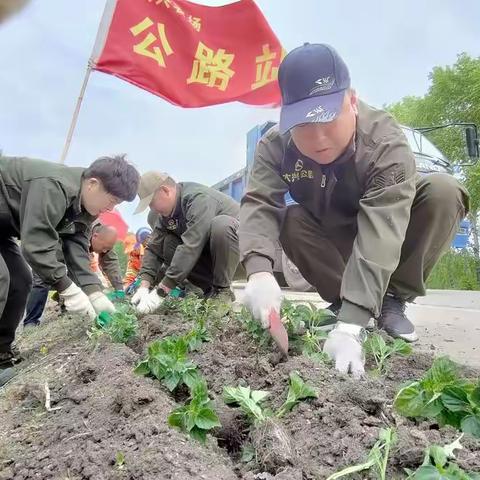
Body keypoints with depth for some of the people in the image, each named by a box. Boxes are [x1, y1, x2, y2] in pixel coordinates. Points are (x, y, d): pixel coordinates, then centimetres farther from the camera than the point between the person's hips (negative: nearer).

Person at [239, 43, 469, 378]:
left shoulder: (386, 142, -34)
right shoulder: (276, 146, -23)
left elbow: (380, 235, -44)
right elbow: (258, 203, -35)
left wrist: (352, 325, -53)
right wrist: (259, 270, -55)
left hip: (387, 236, -1)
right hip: (333, 240, 2)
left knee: (443, 192, -28)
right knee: (288, 220, -28)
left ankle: (392, 300, -12)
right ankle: (343, 300, -10)